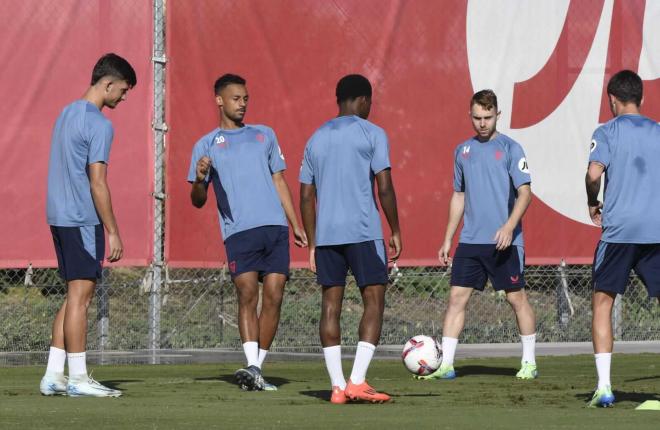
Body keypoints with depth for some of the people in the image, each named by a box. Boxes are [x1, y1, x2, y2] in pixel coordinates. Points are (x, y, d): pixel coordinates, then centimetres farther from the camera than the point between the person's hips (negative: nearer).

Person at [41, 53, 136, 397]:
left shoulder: (67, 114, 15)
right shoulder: (99, 125, -13)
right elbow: (97, 183, -16)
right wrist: (113, 232, -12)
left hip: (59, 217, 9)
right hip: (83, 220, -9)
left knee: (74, 295, 12)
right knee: (80, 295, -5)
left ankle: (53, 375, 10)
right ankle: (77, 378, -3)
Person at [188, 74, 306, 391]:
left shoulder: (264, 135, 20)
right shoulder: (206, 146, 12)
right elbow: (198, 201, 9)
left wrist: (296, 225, 16)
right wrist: (200, 179, -13)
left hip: (275, 227, 3)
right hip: (239, 231, -3)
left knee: (273, 296, -5)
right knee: (247, 295, -16)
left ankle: (257, 369, 2)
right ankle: (252, 368, -23)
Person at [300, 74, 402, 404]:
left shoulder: (316, 139, 15)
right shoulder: (372, 134, -1)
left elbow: (306, 196, 14)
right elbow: (384, 188, -8)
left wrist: (312, 244, 18)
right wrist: (395, 232, 1)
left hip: (326, 235, 5)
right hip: (363, 232, -5)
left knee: (331, 305, 5)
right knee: (374, 301, 0)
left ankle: (337, 386, 0)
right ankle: (357, 382, -12)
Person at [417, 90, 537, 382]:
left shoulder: (510, 148, -3)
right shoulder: (463, 150, 13)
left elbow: (525, 193, -9)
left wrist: (509, 226, -23)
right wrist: (447, 240, 17)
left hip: (504, 241, -5)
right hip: (470, 241, 5)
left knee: (516, 297, 2)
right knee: (457, 297, -2)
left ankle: (529, 363, 13)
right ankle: (446, 364, -1)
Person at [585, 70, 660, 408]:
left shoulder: (608, 132, 1)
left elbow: (594, 173, -13)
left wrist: (593, 205, 4)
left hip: (618, 228, -3)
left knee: (603, 301, 7)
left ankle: (604, 386, -3)